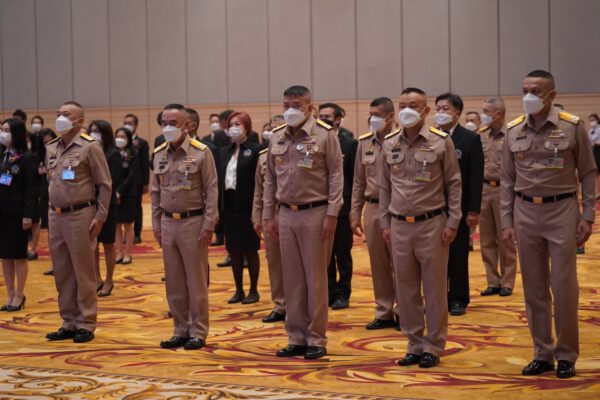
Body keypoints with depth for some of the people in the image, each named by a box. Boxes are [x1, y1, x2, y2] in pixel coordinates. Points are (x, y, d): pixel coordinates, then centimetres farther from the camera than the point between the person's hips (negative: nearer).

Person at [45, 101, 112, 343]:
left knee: (83, 272, 0)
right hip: (56, 216, 6)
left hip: (80, 215, -6)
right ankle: (69, 322, 20)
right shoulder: (50, 148, 11)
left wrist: (100, 217, -10)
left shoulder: (89, 147, -7)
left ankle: (86, 324, 8)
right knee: (62, 273, 10)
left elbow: (104, 185, -6)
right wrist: (52, 210, 14)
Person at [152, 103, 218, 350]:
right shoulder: (159, 154, 7)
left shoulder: (201, 152, -8)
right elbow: (155, 191, 13)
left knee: (196, 281, 1)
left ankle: (198, 332, 10)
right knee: (174, 281, 10)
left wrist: (208, 225, -13)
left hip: (193, 222, -5)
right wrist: (156, 223, 10)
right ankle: (180, 330, 19)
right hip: (168, 223, 5)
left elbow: (211, 190, -9)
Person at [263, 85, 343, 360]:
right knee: (292, 278, 9)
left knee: (315, 278, 1)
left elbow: (336, 176, -7)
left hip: (315, 214, -5)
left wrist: (332, 214, -13)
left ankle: (316, 339, 9)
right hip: (287, 214, 5)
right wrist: (268, 215, 11)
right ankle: (296, 338, 17)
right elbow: (270, 179, 14)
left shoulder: (325, 135, -6)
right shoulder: (277, 138, 9)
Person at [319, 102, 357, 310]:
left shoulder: (350, 144, -5)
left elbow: (356, 178, -6)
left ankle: (343, 294, 16)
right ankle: (329, 292, 19)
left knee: (343, 254, 7)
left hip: (342, 207, -3)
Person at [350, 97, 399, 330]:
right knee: (378, 264, 10)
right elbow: (358, 182, 13)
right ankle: (384, 313, 20)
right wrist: (355, 214, 10)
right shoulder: (364, 143, 9)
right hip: (372, 208, 5)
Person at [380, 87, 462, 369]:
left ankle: (433, 347, 12)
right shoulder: (389, 144, 7)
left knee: (434, 290, 2)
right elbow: (385, 186, 13)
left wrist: (452, 223, -6)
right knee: (405, 290, 8)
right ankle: (415, 345, 19)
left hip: (431, 224, -4)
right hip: (399, 226, 4)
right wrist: (385, 224, 9)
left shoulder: (441, 141, -4)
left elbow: (454, 184, -1)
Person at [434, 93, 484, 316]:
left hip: (459, 207, -3)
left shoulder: (470, 139, -4)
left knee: (458, 255, 6)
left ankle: (458, 299, 15)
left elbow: (476, 177, -7)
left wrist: (473, 210, -11)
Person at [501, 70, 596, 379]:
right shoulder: (514, 131, 5)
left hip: (562, 210, -3)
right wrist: (506, 222, 4)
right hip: (525, 213, 3)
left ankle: (566, 355, 12)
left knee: (564, 288, -1)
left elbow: (587, 174, 1)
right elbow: (507, 180, 9)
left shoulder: (573, 127, -4)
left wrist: (587, 217, -4)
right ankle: (542, 354, 18)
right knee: (534, 289, 8)